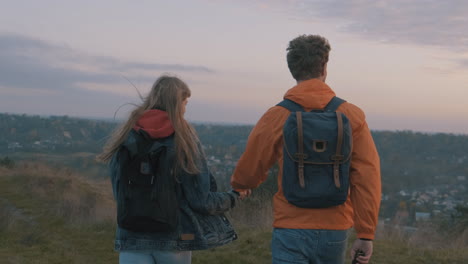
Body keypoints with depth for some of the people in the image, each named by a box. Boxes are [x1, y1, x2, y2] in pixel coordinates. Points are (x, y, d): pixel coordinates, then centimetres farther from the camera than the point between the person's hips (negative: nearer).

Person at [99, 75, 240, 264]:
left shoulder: (126, 137, 0)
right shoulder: (184, 139, -8)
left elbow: (119, 193, 5)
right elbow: (200, 200, -7)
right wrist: (232, 198, 11)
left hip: (132, 236, 1)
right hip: (174, 237, -1)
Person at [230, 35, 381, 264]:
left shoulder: (276, 116, -6)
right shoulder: (352, 115, -2)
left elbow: (248, 172, 4)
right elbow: (367, 177, -5)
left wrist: (238, 186, 29)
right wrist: (366, 233, 2)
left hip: (291, 230, -2)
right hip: (335, 232, 3)